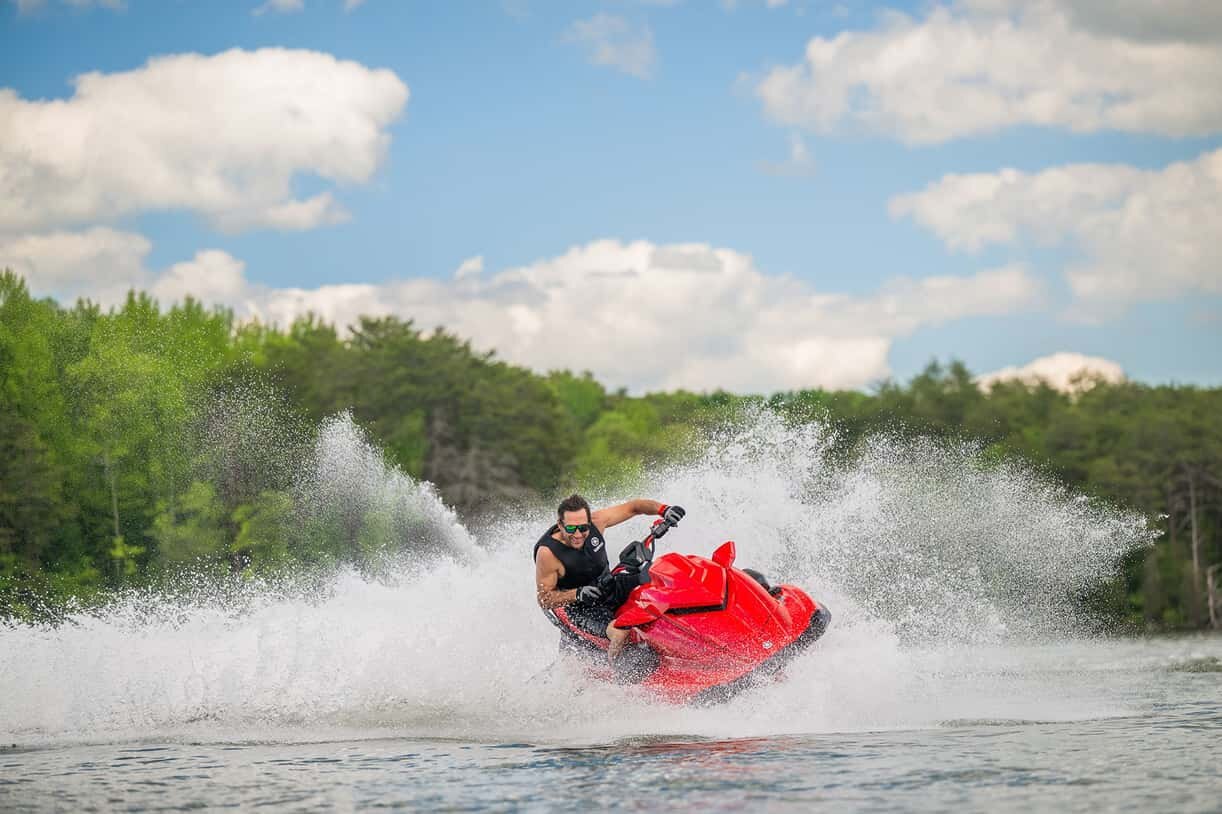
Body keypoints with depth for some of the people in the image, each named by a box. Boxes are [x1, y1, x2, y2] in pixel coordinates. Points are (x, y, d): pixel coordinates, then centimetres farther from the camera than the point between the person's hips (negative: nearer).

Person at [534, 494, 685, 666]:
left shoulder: (595, 522, -12)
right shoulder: (547, 553, -24)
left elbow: (631, 507, -2)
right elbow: (544, 600, -17)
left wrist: (663, 510, -18)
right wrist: (578, 594, -31)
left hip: (608, 593, 6)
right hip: (579, 609, -6)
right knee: (620, 632, -32)